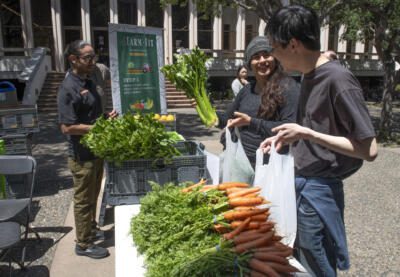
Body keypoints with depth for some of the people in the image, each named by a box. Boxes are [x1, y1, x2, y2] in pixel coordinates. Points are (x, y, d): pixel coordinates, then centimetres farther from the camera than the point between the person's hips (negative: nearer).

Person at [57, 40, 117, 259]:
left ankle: (91, 228, 42)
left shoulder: (88, 82, 7)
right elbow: (67, 127, -23)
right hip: (82, 155, -8)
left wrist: (106, 117, 0)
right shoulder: (68, 89, -21)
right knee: (83, 200, 6)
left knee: (92, 196, 23)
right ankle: (84, 244, 22)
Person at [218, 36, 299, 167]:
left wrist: (251, 122, -21)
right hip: (242, 161, 6)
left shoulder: (287, 87, -9)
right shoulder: (247, 90, 10)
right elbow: (228, 120, 19)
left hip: (271, 165, -5)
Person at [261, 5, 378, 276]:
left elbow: (369, 149, -20)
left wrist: (307, 133, -23)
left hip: (318, 189, -8)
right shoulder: (310, 76, 7)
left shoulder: (338, 79, -19)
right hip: (299, 183, 8)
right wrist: (287, 138, 6)